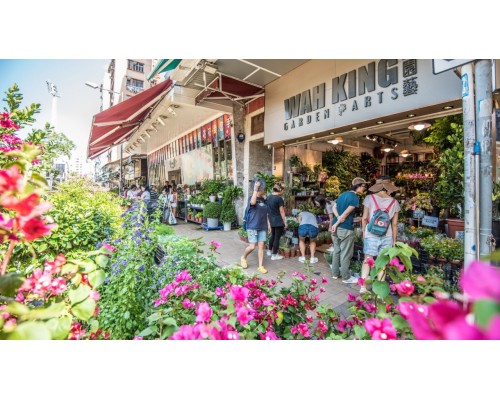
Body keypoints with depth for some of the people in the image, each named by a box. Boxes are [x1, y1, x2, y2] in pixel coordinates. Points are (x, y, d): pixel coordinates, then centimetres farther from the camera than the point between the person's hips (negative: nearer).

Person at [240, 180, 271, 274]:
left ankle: (260, 266, 14)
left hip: (262, 227, 6)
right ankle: (243, 257, 26)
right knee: (252, 247, -3)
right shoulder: (251, 197, -8)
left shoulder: (264, 200, 10)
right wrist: (255, 189, -29)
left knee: (261, 246, 5)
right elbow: (253, 202, -33)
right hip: (252, 227, -5)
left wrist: (268, 224, 13)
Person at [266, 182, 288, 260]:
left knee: (273, 236, 21)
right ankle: (274, 255, 11)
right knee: (277, 237, 3)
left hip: (271, 221, 7)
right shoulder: (279, 198, -16)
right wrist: (285, 222, -6)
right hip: (279, 221, -7)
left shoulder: (268, 198, 6)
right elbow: (281, 211, -13)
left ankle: (269, 251, 33)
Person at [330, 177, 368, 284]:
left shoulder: (343, 194, 13)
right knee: (345, 254, 3)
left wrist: (338, 217, -5)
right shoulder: (355, 197, -13)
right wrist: (337, 224, -10)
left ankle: (335, 273, 26)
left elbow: (334, 207, 11)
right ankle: (346, 277, 14)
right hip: (346, 229, -8)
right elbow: (346, 213, -17)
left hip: (337, 227, 8)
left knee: (336, 251, 16)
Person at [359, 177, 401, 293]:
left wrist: (363, 232, 10)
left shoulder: (369, 198, -6)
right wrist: (394, 240, 14)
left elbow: (364, 218, -4)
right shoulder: (394, 202, 0)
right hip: (387, 236, 1)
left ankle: (363, 287, 13)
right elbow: (394, 224, 4)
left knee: (367, 260, 11)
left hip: (371, 235, -1)